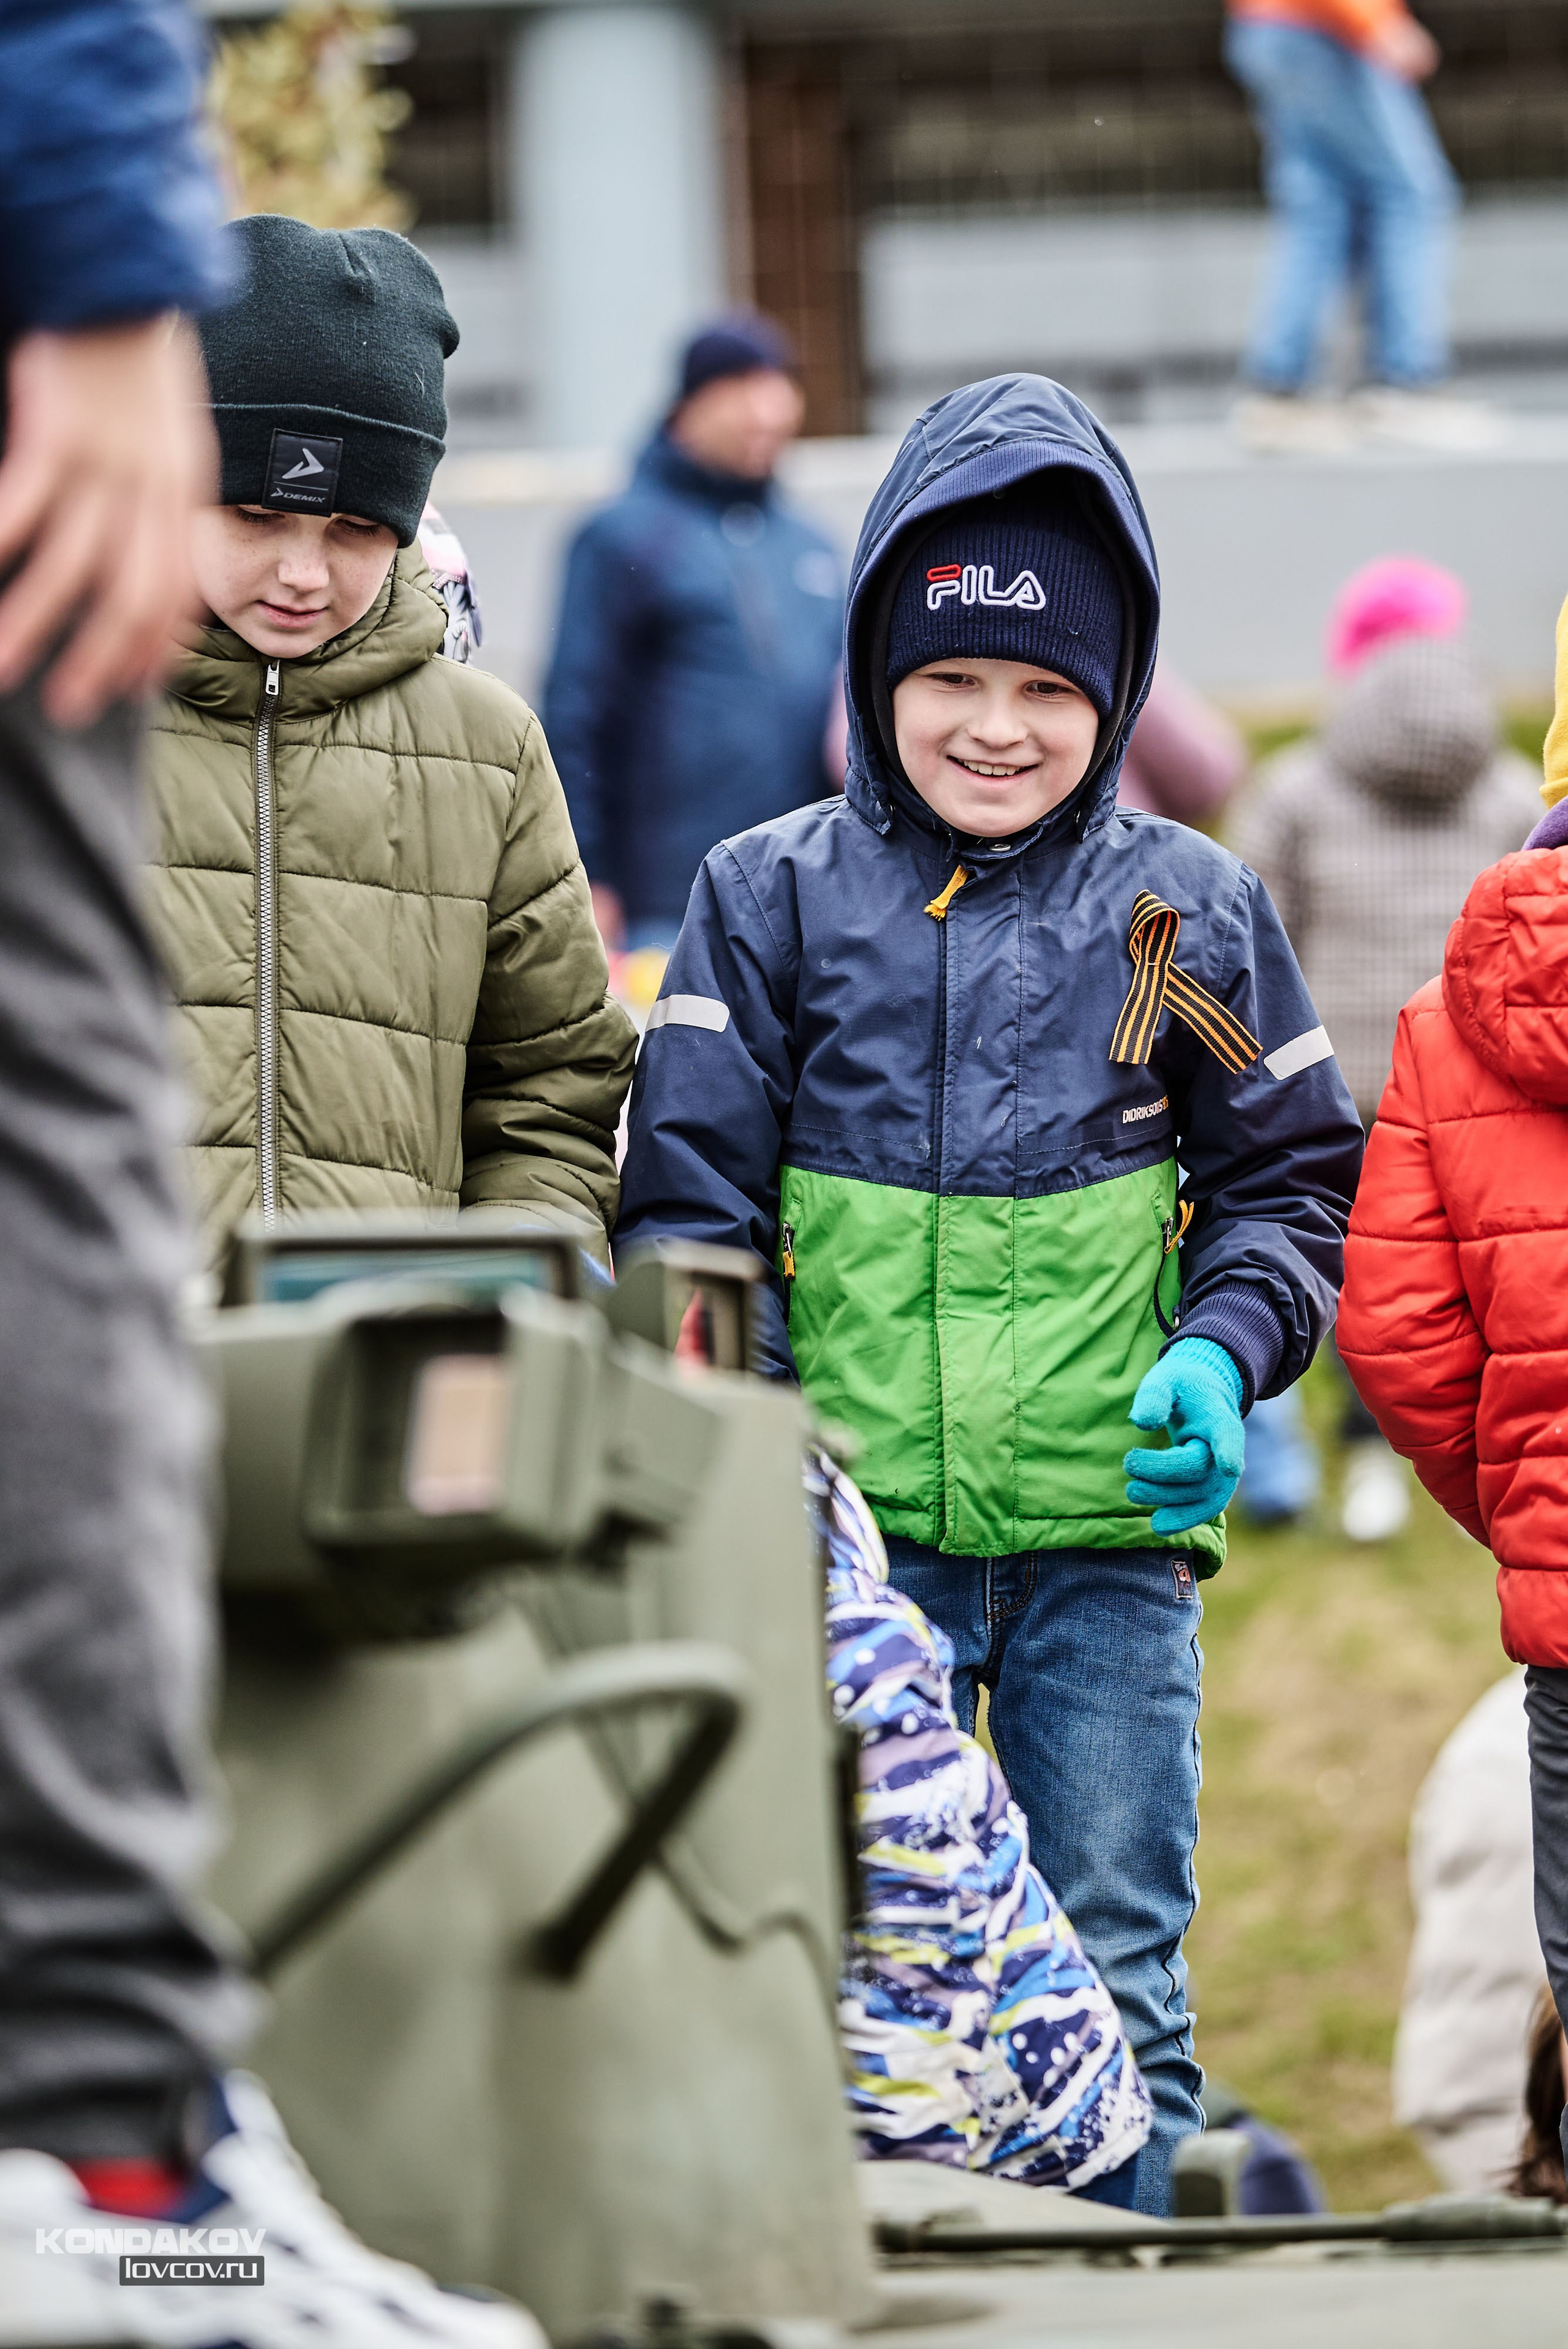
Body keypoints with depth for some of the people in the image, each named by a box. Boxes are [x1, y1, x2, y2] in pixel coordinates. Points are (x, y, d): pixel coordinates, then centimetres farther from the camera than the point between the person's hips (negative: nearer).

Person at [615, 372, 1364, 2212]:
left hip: (1110, 1537, 0)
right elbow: (687, 1202, 4)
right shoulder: (771, 900, 4)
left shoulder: (1184, 911, 5)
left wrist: (1221, 1354, -8)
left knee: (1113, 1990, 3)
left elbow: (1291, 1180, 11)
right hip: (855, 1531, 0)